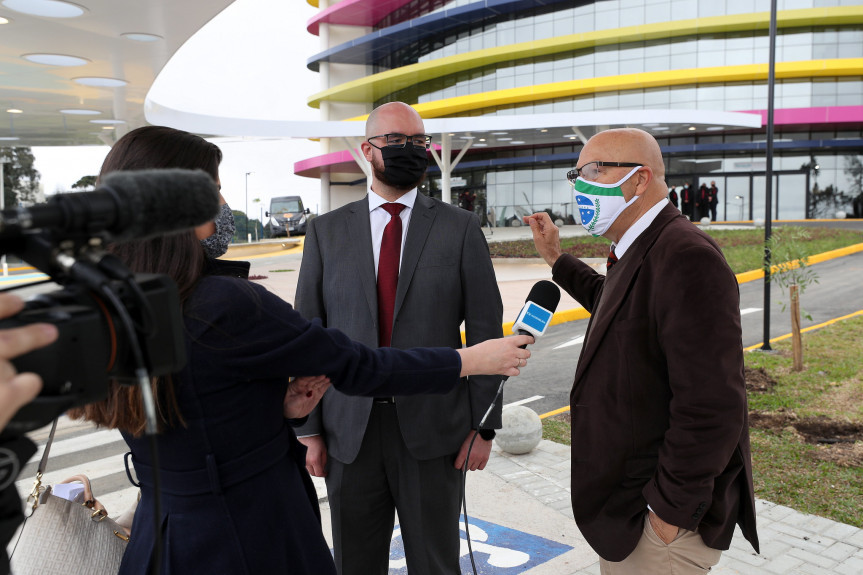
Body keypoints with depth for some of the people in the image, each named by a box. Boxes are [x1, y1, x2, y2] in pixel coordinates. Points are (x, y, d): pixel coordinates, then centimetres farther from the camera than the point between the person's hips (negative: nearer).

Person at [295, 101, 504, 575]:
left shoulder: (460, 228, 0)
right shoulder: (326, 232, 4)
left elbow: (485, 330, 0)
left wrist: (484, 425, -3)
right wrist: (309, 429, 1)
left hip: (433, 430, -1)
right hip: (349, 430, 2)